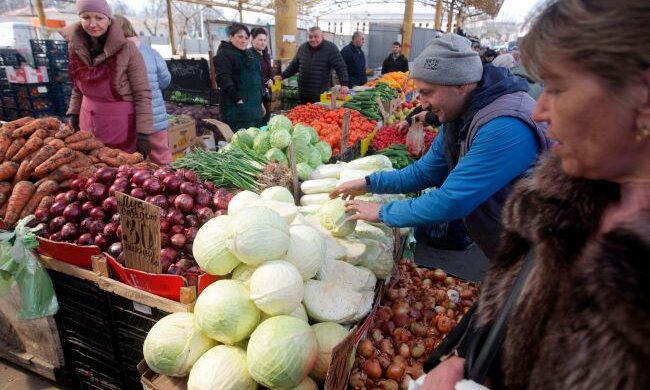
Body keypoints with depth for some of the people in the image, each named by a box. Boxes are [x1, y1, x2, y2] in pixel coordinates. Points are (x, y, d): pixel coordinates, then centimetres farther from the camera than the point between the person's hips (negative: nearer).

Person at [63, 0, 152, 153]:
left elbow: (142, 94, -13)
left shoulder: (127, 49, -15)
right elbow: (78, 88, 15)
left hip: (121, 127, -5)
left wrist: (143, 133, -16)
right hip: (88, 125, 5)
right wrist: (74, 115, 12)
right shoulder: (75, 47, 1)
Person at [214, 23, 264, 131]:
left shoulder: (249, 55, 20)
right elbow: (223, 80, -20)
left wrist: (260, 102, 22)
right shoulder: (224, 54, -7)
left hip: (253, 107, 9)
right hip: (236, 108, -9)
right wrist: (238, 99, -23)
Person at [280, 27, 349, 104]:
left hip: (321, 94, -5)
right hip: (303, 94, 5)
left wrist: (344, 84, -22)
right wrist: (282, 76, 18)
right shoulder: (302, 48, 11)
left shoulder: (331, 48, -5)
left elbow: (341, 67, -10)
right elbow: (294, 65, 21)